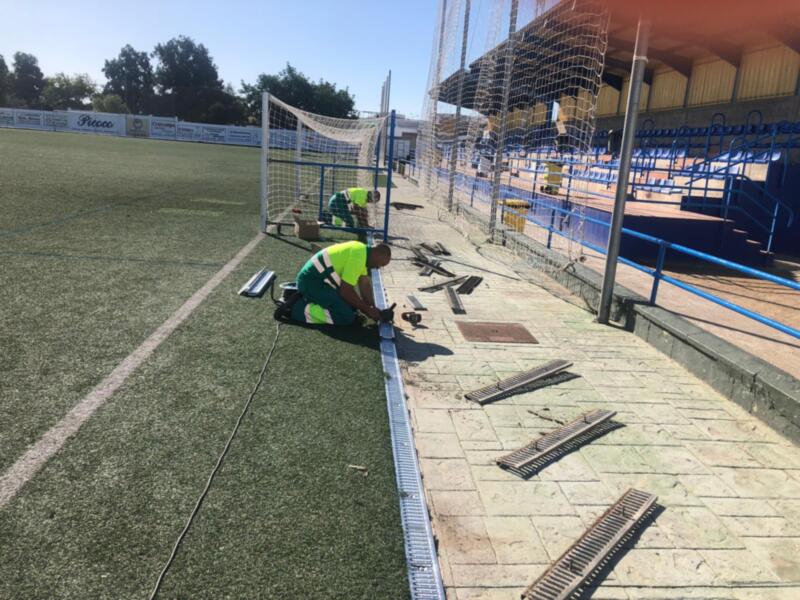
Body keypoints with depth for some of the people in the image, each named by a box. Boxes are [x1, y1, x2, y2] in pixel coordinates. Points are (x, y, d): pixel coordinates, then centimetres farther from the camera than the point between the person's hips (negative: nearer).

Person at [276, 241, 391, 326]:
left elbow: (365, 284, 10)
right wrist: (368, 310, -11)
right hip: (312, 282, -10)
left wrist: (373, 309, -1)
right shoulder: (358, 257, -21)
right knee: (346, 316, -17)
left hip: (320, 279, 11)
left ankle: (304, 299, 14)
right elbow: (346, 291, -20)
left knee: (352, 303, 13)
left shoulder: (362, 251, 9)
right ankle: (296, 309, -12)